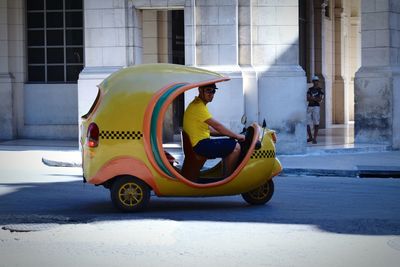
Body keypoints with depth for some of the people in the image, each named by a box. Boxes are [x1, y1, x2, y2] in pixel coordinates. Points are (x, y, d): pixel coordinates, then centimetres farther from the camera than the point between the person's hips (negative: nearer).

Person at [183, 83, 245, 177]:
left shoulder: (198, 104, 18)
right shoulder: (198, 106, -15)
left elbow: (209, 130, 18)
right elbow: (217, 126, -17)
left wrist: (230, 134, 8)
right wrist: (237, 136, -8)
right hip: (200, 145, -11)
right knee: (235, 147, -14)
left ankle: (226, 175, 14)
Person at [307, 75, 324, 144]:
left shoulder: (320, 90, 2)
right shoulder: (310, 89, 11)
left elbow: (320, 99, -7)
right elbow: (307, 98, 1)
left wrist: (312, 98, -7)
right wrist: (316, 99, -11)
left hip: (316, 107, -3)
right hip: (309, 107, 3)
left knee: (316, 124, -3)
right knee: (307, 123, -1)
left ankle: (314, 138, 3)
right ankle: (310, 137, 15)